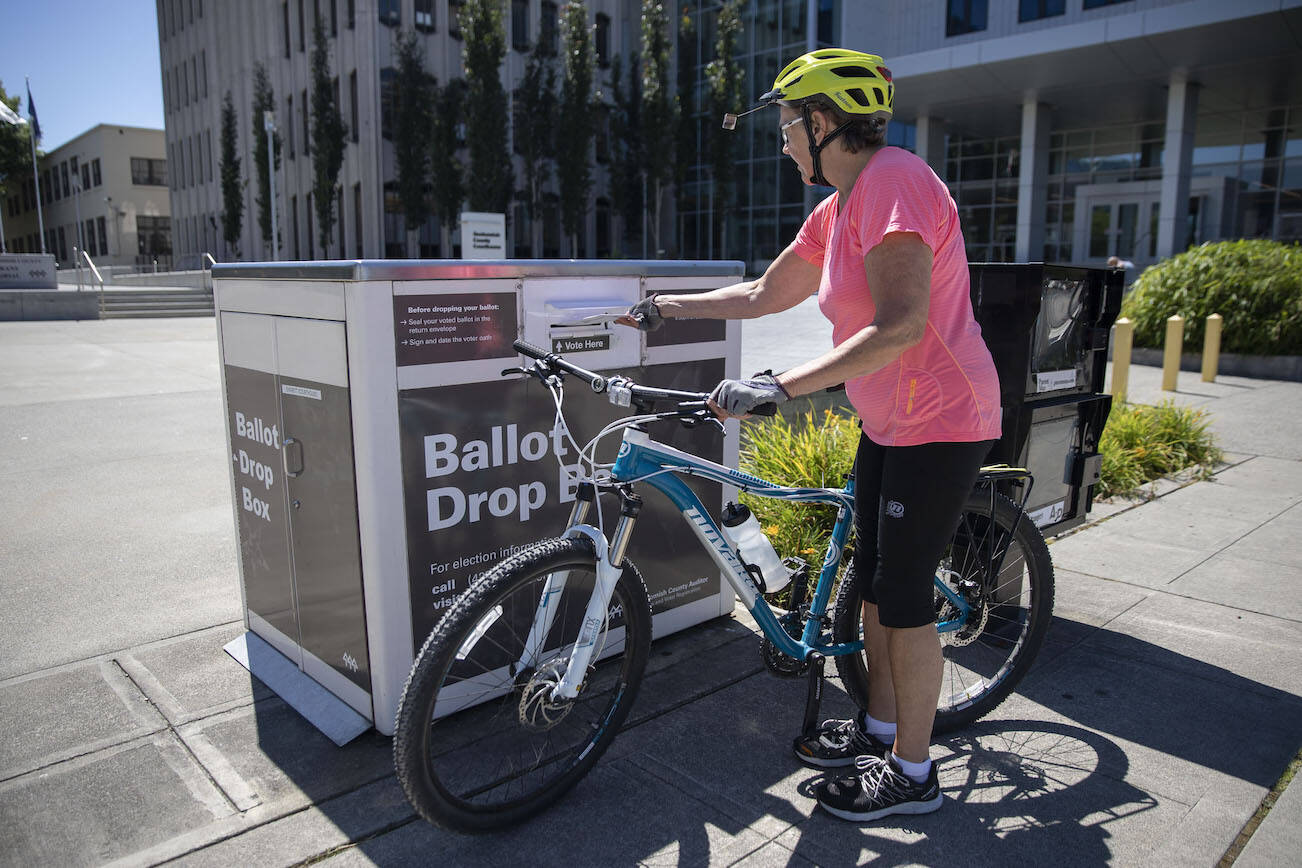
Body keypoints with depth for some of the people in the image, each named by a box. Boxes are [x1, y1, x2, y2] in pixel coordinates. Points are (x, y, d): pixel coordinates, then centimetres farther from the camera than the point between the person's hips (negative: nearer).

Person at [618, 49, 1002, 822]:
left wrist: (779, 387, -36)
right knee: (874, 580, 16)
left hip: (941, 424, -9)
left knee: (904, 595, -1)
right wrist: (666, 308, 14)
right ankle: (879, 726, 34)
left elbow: (901, 325, -32)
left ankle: (912, 772, 17)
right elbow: (766, 295, 16)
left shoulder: (893, 181, -21)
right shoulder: (840, 208, 9)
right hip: (888, 423, 10)